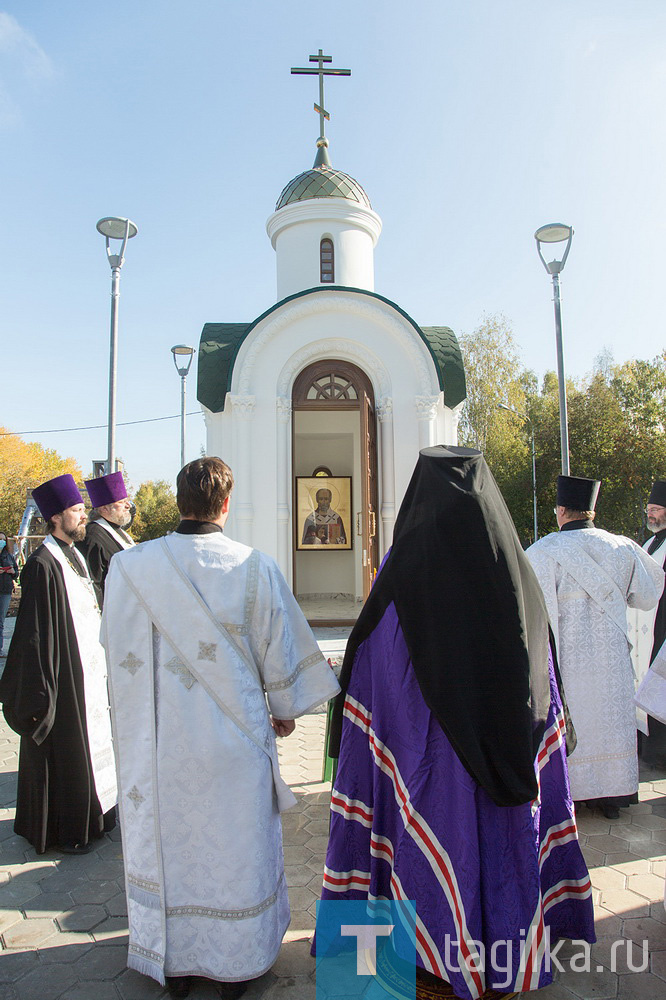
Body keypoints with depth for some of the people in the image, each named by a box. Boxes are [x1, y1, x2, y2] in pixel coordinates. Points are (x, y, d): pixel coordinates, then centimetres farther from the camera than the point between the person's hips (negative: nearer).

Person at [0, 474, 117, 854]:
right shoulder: (43, 565, -18)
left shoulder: (75, 556, 9)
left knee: (88, 744, 18)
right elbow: (36, 634, -20)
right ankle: (63, 831, 23)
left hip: (90, 670, 9)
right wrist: (39, 692, -19)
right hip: (65, 676, -9)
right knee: (63, 749, 6)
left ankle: (89, 815, 34)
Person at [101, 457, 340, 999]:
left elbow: (117, 652, -1)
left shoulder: (129, 567, -11)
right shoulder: (256, 569, -13)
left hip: (159, 745, 1)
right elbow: (280, 648, -3)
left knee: (167, 846, 19)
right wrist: (285, 708, 14)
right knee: (237, 848, 17)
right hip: (236, 741, -1)